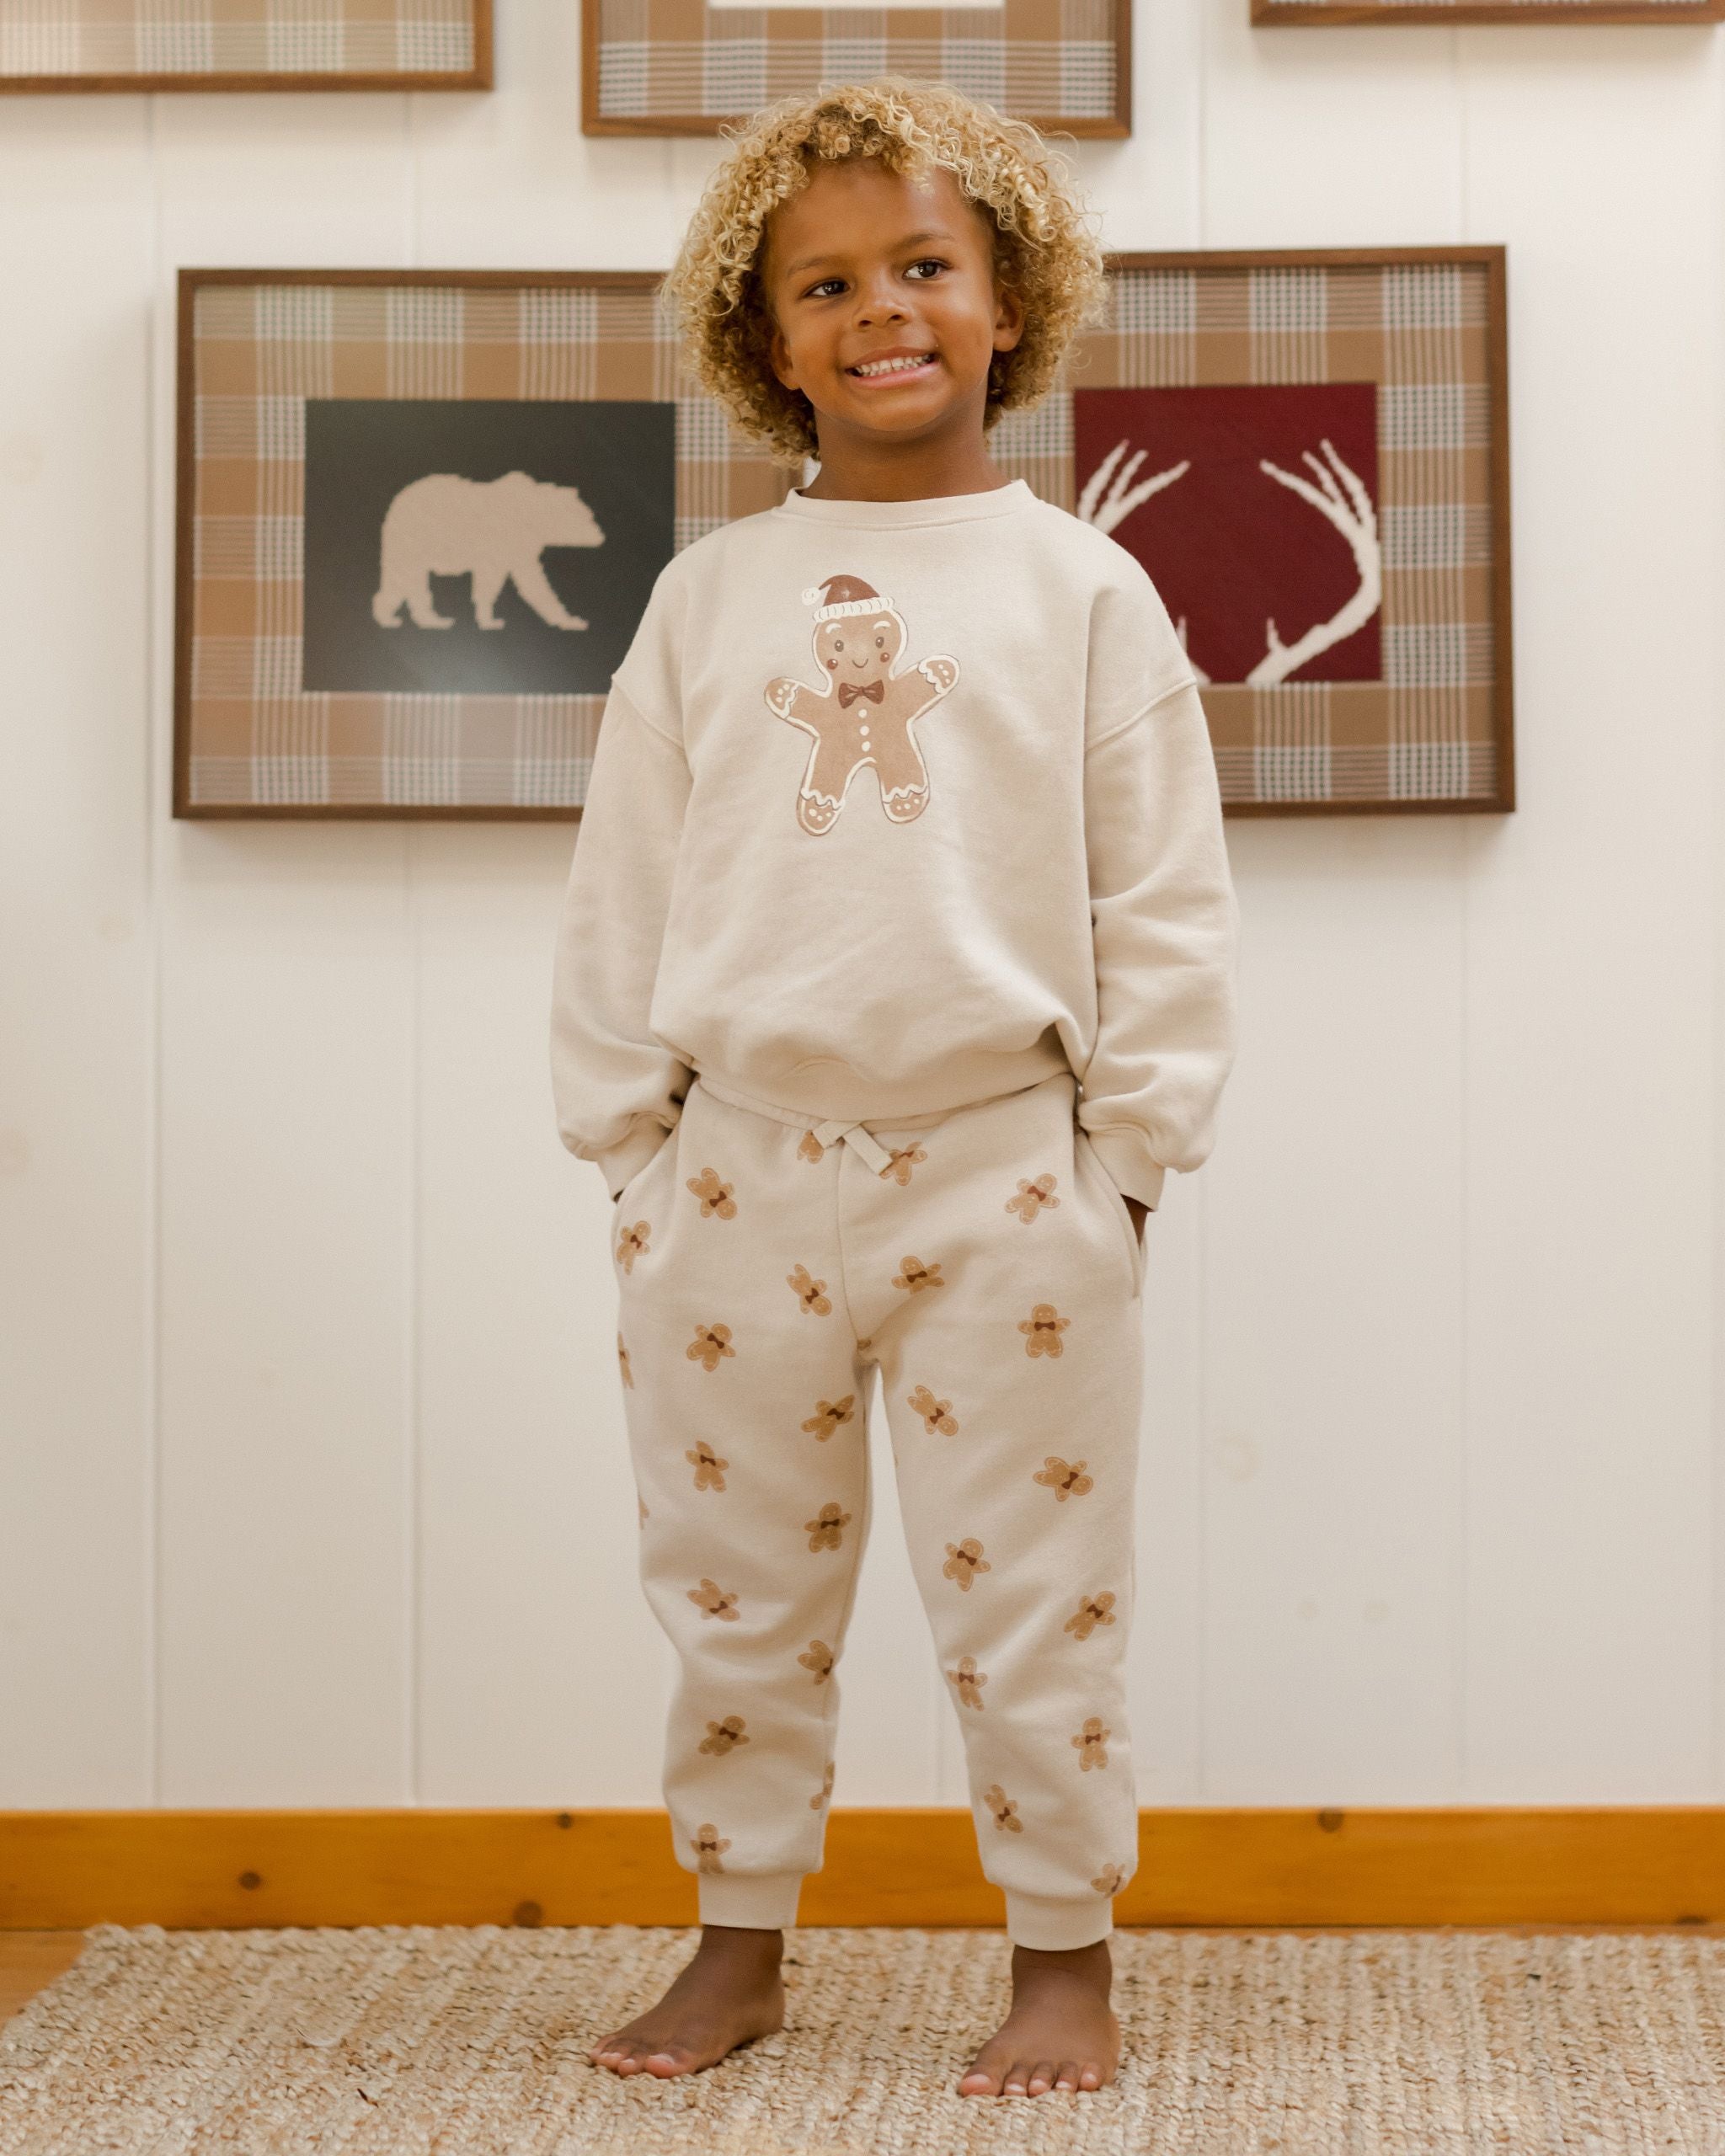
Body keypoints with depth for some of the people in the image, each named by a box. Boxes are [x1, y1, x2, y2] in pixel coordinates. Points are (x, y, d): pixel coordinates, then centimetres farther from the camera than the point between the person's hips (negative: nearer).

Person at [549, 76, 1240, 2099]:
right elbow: (620, 887, 9)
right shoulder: (708, 597, 6)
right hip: (745, 1174, 3)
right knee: (736, 1593, 12)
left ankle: (1063, 1959, 20)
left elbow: (1165, 898, 1)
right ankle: (738, 1944, 28)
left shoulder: (1081, 588, 1)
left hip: (1004, 1173, -2)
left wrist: (1129, 1148, -3)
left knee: (1029, 1600, 5)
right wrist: (625, 1134, 5)